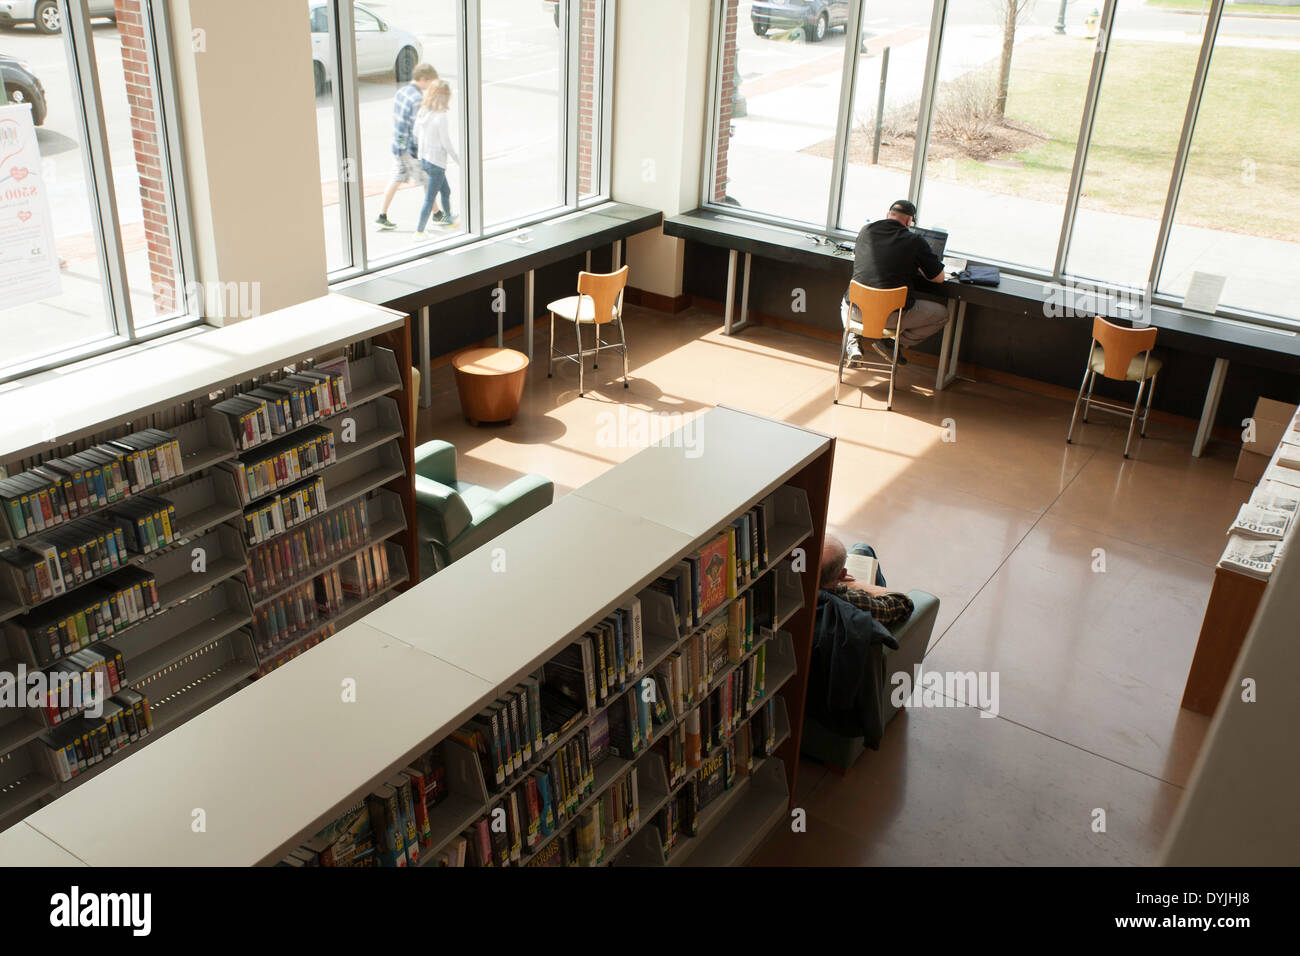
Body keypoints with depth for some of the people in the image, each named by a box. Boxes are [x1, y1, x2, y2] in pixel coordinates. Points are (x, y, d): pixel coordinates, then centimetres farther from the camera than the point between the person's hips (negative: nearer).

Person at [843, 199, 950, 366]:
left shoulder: (866, 231, 5)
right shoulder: (915, 242, -6)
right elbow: (939, 278, 3)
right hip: (892, 316, -4)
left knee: (846, 302, 41)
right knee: (942, 314, 17)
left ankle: (852, 342, 13)